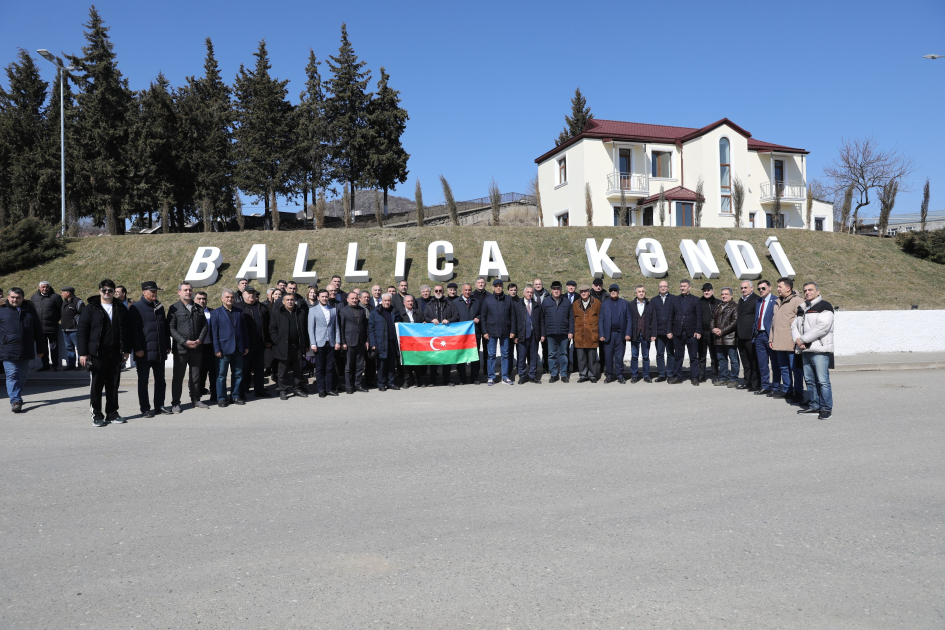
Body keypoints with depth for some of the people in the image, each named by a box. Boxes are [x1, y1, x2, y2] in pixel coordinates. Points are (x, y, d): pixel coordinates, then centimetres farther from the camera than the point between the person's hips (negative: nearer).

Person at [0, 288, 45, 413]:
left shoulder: (30, 311, 10)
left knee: (22, 375, 11)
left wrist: (40, 349, 14)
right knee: (12, 375, -9)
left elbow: (38, 331, 15)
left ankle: (16, 396, 28)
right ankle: (15, 401, -11)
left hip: (26, 351, 3)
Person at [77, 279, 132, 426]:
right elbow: (81, 330, -2)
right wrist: (83, 353, -7)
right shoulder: (91, 308, 0)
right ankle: (97, 415, 9)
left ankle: (112, 413, 17)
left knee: (113, 385, 8)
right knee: (97, 384, 1)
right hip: (97, 353, -3)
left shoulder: (121, 308, 10)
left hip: (116, 353, 3)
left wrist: (126, 349, 8)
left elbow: (127, 330, 14)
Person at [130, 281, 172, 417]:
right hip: (144, 352, -6)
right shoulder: (136, 307, -6)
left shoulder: (159, 306, 13)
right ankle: (145, 408, 9)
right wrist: (137, 348, -15)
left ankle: (159, 405, 20)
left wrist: (167, 346, 14)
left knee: (160, 380, 11)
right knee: (143, 381, 2)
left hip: (160, 352, 6)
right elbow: (133, 330, -10)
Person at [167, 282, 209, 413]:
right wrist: (185, 342, -16)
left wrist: (200, 340, -6)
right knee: (178, 376, 2)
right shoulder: (174, 308, -2)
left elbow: (204, 326, 11)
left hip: (197, 348, 4)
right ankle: (175, 403, 9)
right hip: (180, 348, -4)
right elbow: (171, 328, -8)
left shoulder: (198, 308, 12)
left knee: (196, 376, 11)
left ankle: (195, 400, 21)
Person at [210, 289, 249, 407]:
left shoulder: (239, 312, 11)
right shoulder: (216, 313, 0)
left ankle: (235, 396, 19)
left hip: (238, 349, 4)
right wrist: (217, 349, -10)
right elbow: (214, 332, -4)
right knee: (221, 375, 2)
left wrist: (246, 346, 6)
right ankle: (221, 398, 10)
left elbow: (244, 330, 12)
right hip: (224, 349, -4)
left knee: (238, 374, 9)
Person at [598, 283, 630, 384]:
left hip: (620, 334, 0)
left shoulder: (625, 303, 8)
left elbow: (629, 319, 5)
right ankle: (609, 375, 12)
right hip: (608, 334, 1)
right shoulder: (605, 304, 9)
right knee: (608, 356, 2)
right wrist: (601, 334, -3)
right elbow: (601, 320, 6)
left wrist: (628, 333, -4)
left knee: (619, 356, 2)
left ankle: (620, 376, 11)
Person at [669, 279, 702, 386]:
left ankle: (694, 377, 7)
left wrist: (698, 331, -7)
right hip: (678, 333, 2)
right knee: (678, 356, 7)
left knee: (693, 357, 1)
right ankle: (677, 377, 13)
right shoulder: (675, 300, 10)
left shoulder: (695, 300, 4)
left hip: (691, 333, -2)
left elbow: (699, 317, 1)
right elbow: (671, 316, 8)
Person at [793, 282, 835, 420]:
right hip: (805, 351, 8)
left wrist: (803, 339, -14)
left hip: (820, 351, -8)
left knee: (822, 380, -8)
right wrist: (797, 339, -4)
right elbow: (794, 326, 17)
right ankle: (814, 406, 20)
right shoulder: (802, 309, 20)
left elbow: (822, 327, -17)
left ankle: (826, 408, -2)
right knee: (809, 380, 11)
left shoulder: (824, 306, -5)